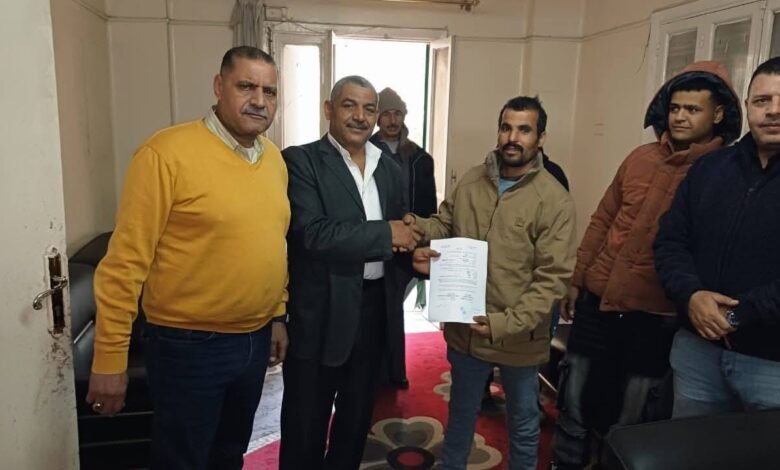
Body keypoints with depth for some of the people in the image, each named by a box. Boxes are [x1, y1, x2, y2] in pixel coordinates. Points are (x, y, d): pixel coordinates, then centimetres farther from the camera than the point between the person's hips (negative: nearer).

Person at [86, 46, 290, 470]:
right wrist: (109, 357, -13)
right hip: (189, 345, -6)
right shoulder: (167, 153, -17)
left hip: (255, 339, 6)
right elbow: (125, 261, -16)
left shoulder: (274, 159, 4)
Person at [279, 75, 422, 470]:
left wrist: (415, 254, -9)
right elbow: (312, 234, -22)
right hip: (320, 313, -5)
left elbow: (399, 236, 13)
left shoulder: (390, 168, 9)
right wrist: (384, 234, -19)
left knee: (357, 417, 23)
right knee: (306, 425, 12)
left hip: (374, 309, 6)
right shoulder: (300, 161, -10)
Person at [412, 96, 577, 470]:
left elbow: (552, 277, -17)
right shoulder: (469, 182, -2)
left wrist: (506, 324, -23)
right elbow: (444, 225, 9)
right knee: (461, 412, 25)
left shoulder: (554, 199, -14)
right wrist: (420, 231, -14)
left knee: (523, 422, 21)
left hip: (518, 337, -3)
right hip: (464, 328, 3)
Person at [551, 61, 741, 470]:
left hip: (654, 315, -4)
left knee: (630, 418, 11)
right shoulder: (640, 158, 6)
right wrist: (576, 279, 10)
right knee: (574, 400, 15)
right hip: (597, 300, 4)